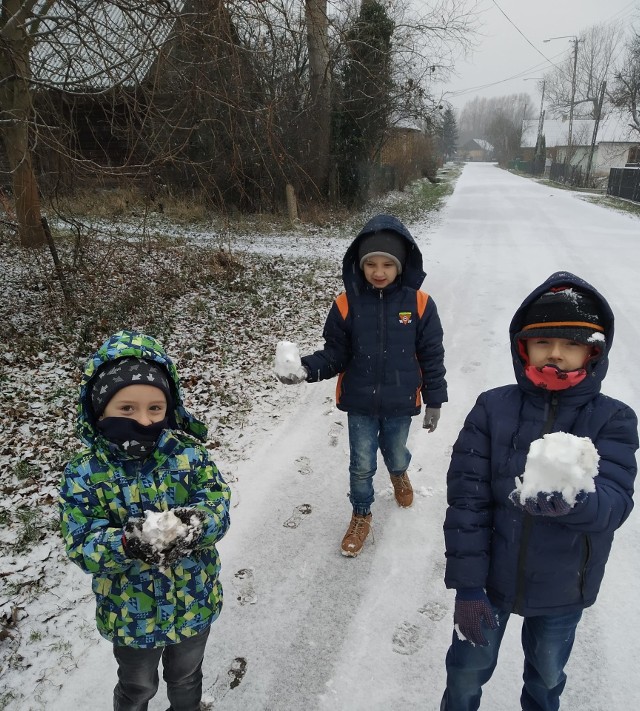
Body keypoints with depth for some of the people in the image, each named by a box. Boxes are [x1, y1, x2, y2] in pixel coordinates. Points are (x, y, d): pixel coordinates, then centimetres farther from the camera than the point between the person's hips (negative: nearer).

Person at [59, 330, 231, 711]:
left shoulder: (188, 454, -15)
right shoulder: (84, 475, -18)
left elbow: (218, 503, -18)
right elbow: (82, 546, -20)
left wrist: (195, 525, -40)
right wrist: (128, 543, -40)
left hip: (195, 604, 2)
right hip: (131, 616, -1)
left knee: (187, 679, 29)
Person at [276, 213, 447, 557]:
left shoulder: (419, 304, -12)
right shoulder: (347, 303, -11)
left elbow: (431, 357, -4)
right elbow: (336, 354, -5)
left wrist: (434, 401, 0)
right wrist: (307, 369, -23)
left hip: (400, 403, 0)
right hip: (360, 403, 0)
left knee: (395, 454, 22)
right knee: (361, 464, 12)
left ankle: (399, 473, 58)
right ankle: (361, 515, 37)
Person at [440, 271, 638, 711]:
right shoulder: (492, 409, -15)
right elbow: (467, 499, -14)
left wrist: (571, 501, -48)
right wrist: (467, 584, -14)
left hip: (563, 589, 1)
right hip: (491, 578, 0)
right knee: (468, 671, 21)